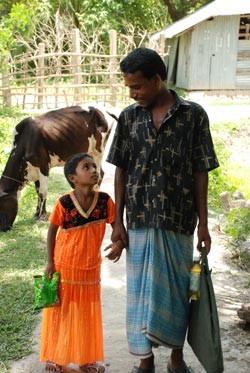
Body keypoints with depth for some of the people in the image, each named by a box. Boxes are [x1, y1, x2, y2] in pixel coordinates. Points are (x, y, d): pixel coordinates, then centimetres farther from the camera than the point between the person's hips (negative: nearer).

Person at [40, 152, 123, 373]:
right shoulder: (64, 203, -17)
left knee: (87, 313, 13)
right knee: (60, 312, 10)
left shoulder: (105, 201, -12)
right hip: (64, 266, -2)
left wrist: (119, 243, -24)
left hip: (91, 268, 3)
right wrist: (50, 262, -5)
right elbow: (52, 231, -6)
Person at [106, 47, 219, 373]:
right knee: (140, 289, 10)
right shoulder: (129, 117, 2)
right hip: (139, 220, 2)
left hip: (178, 221, -2)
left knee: (176, 289, 10)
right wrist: (118, 221, 2)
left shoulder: (193, 115, -5)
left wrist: (203, 223, -4)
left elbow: (201, 173, -3)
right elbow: (121, 171, 5)